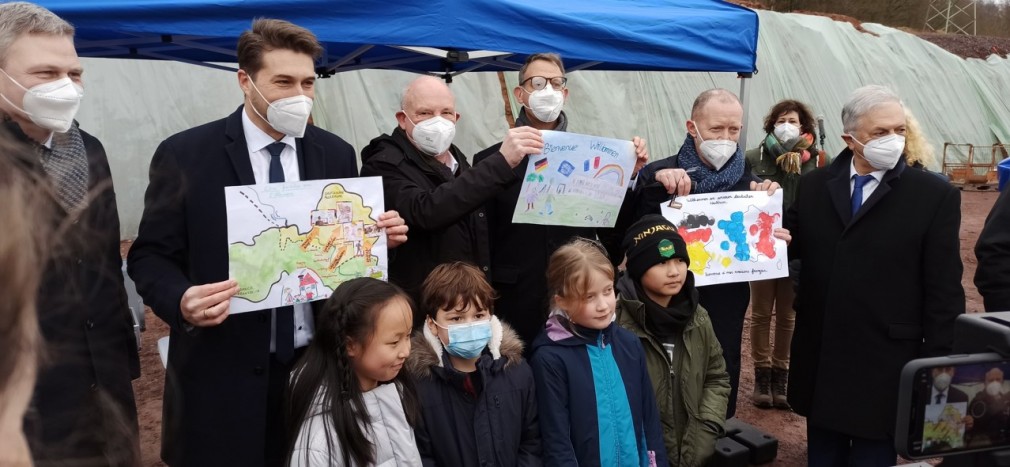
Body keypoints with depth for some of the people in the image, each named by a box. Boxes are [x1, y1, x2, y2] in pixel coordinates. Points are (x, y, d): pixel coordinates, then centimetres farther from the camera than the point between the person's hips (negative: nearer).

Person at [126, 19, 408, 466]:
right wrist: (182, 301, -22)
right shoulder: (185, 155, -6)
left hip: (321, 364, 3)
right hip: (223, 373, -3)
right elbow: (150, 255, -3)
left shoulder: (336, 154, 5)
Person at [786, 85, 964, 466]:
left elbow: (944, 290, -6)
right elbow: (792, 245, 8)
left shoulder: (935, 196, -6)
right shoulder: (814, 185, 3)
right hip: (820, 359, 3)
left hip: (884, 363, -3)